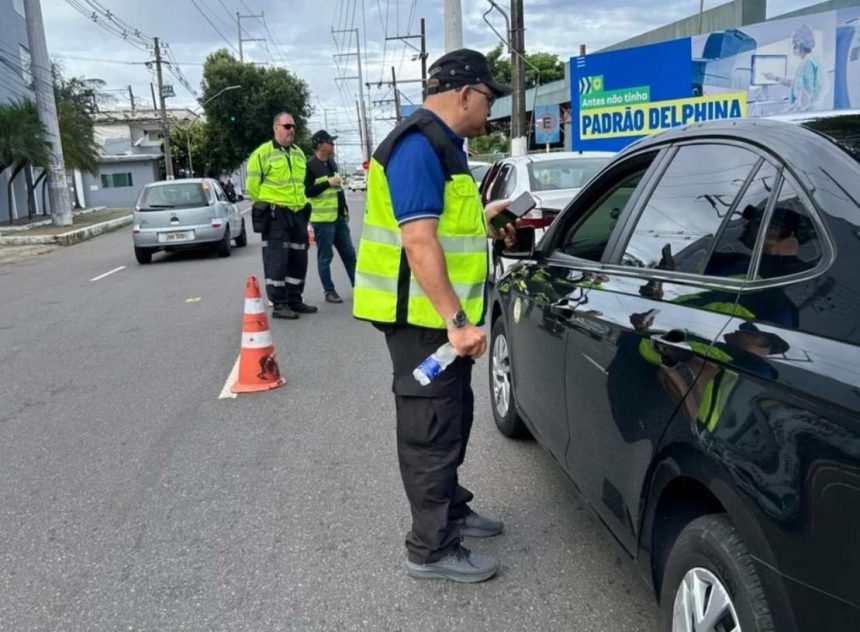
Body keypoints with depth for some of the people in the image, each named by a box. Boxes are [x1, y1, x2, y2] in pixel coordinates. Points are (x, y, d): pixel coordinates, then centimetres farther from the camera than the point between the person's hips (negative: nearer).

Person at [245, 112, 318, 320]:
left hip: (298, 213, 7)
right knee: (277, 260, -6)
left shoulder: (299, 153, 15)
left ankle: (295, 300, 21)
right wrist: (267, 205, 1)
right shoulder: (262, 153, -7)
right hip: (275, 215, -7)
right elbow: (252, 185, -6)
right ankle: (279, 305, -1)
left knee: (299, 259, 10)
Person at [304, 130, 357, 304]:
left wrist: (345, 209, 20)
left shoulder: (331, 163, 15)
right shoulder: (310, 166, -12)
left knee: (349, 253, 11)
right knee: (325, 257, 0)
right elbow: (306, 191, -20)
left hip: (339, 217, 8)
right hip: (322, 219, -8)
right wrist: (328, 183, -22)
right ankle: (329, 291, 9)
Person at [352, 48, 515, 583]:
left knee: (452, 420, 21)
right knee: (431, 430, -1)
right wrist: (456, 320, -29)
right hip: (422, 316, -10)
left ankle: (451, 510, 38)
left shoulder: (440, 144, 15)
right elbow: (418, 241, -27)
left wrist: (482, 221, 23)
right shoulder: (418, 146, -19)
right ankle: (431, 549, 13)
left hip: (441, 314, 10)